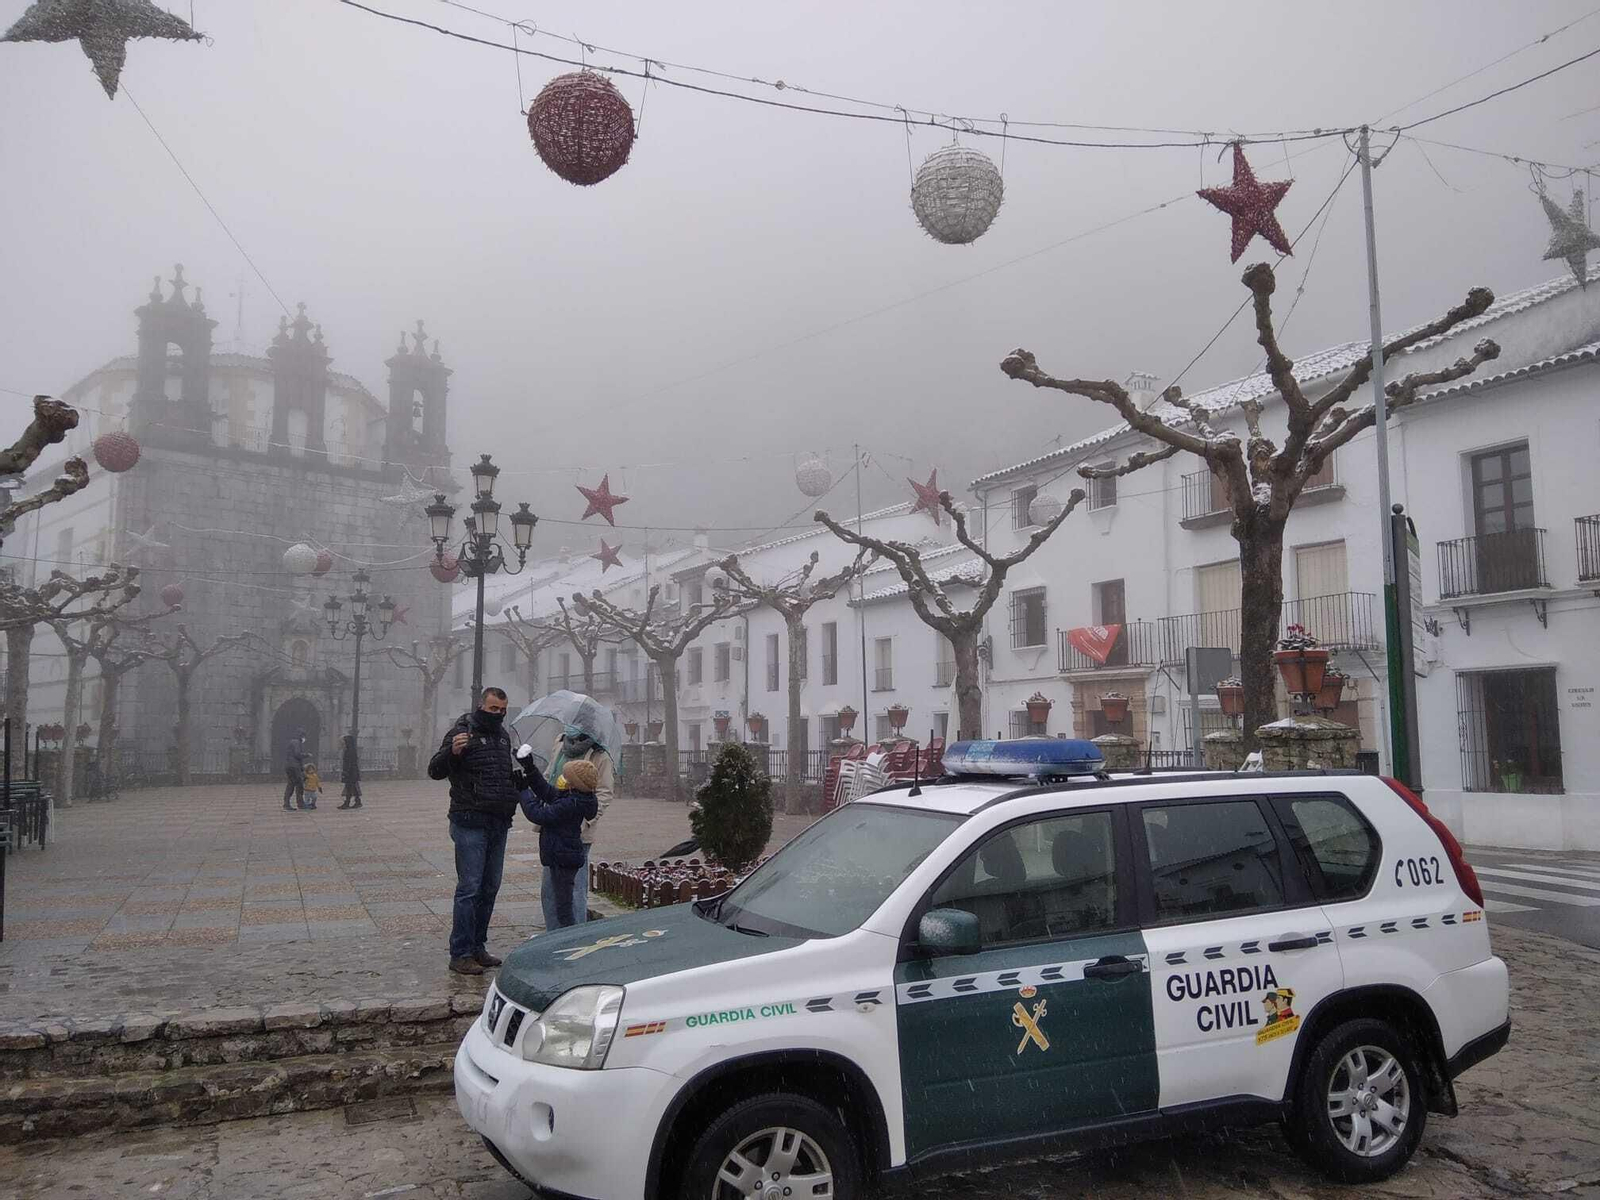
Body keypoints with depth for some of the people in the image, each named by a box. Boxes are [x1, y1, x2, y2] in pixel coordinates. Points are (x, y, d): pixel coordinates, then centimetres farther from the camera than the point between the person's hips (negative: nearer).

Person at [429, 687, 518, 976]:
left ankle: (477, 947, 22)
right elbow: (434, 771, -14)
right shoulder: (463, 732, -8)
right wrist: (452, 752, -31)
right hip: (471, 823, -7)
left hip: (499, 823, 7)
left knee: (490, 888, 12)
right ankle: (460, 954, 0)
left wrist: (521, 778, 12)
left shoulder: (503, 736, 15)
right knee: (469, 888, -6)